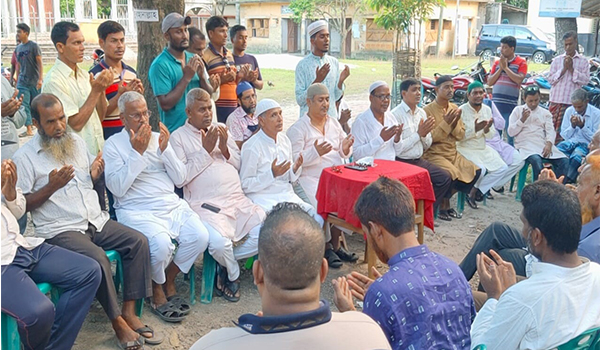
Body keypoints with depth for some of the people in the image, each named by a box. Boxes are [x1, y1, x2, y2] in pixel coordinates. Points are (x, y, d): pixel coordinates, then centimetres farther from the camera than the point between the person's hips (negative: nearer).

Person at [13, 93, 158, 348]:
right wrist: (52, 187, -19)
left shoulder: (76, 142, 14)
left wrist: (95, 175, 1)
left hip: (96, 221, 6)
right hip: (60, 230, -6)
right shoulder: (25, 157, -3)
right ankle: (117, 322, -14)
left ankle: (129, 312, -9)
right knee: (97, 258, -31)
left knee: (138, 241, -13)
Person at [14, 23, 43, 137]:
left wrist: (40, 79, -16)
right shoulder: (18, 48, 10)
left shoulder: (34, 45, -6)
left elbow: (40, 63, -9)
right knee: (24, 105, -3)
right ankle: (29, 129, 0)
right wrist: (18, 79, 16)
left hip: (35, 82, -4)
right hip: (23, 82, 5)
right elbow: (18, 65, 17)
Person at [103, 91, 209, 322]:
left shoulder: (158, 138, 15)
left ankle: (169, 280, 5)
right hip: (137, 211, -5)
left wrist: (164, 149, -5)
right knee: (161, 243, -32)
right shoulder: (113, 145, 2)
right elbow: (118, 188, -11)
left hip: (172, 205, 5)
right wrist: (137, 152, -13)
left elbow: (180, 179, 9)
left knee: (200, 236, -20)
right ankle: (157, 290, -2)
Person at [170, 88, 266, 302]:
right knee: (219, 242, -31)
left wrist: (225, 149, -1)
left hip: (238, 200, 5)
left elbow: (240, 165, 19)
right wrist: (205, 150, -9)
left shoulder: (221, 130, 20)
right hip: (206, 204, -5)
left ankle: (225, 262, 7)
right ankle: (233, 274, 6)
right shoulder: (179, 137, 4)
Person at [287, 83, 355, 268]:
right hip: (310, 179, -5)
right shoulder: (297, 128, -3)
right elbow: (293, 160, -12)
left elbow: (344, 154, 20)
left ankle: (335, 244, -1)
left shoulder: (334, 123, 16)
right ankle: (327, 248, -3)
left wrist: (345, 149, -4)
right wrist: (316, 152, -24)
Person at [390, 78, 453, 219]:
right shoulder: (395, 115, -13)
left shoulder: (422, 113, 11)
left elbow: (427, 146, 13)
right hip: (402, 163, -7)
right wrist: (419, 133, -16)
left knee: (445, 178, -4)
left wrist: (425, 134, -8)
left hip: (419, 161, 8)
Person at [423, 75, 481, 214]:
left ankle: (445, 202, 9)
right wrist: (445, 123, -21)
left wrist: (454, 123, -12)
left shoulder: (454, 108, 9)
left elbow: (461, 136, 7)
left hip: (453, 153, 7)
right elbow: (429, 138, -18)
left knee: (476, 171, -5)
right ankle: (444, 205, -2)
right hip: (434, 154, -7)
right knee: (452, 174, -29)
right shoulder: (428, 110, -11)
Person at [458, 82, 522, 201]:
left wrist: (487, 129, -15)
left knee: (502, 168, -8)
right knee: (480, 169, -31)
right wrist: (475, 129, -29)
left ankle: (479, 189, 5)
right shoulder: (462, 111, -12)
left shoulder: (487, 109, 7)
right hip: (466, 149, -7)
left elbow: (491, 135, 8)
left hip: (483, 149, 7)